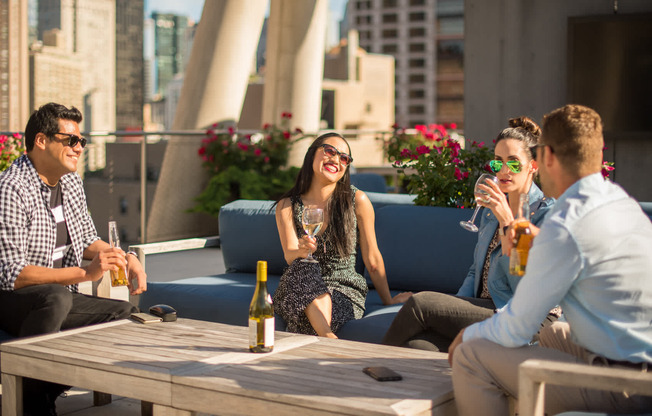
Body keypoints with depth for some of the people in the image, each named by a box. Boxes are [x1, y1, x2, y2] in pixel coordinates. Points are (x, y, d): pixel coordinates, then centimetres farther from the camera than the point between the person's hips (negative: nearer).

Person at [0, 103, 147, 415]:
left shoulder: (70, 181, 9)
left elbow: (87, 241, 21)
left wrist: (125, 258, 0)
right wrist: (85, 273, -29)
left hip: (60, 299, 8)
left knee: (129, 314, -10)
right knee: (56, 297, -38)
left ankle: (47, 389, -4)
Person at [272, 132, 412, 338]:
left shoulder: (357, 201, -3)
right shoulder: (287, 206, 1)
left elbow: (372, 259, 5)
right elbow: (289, 255, -13)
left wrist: (388, 301, 10)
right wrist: (301, 251, -37)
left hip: (345, 289, -1)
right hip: (300, 289, 2)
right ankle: (331, 340, -42)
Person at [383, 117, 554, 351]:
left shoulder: (547, 213, -7)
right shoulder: (492, 207, 18)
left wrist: (506, 222, -20)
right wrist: (453, 309, 4)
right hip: (482, 309, 6)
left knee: (421, 302, -19)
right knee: (418, 344, -26)